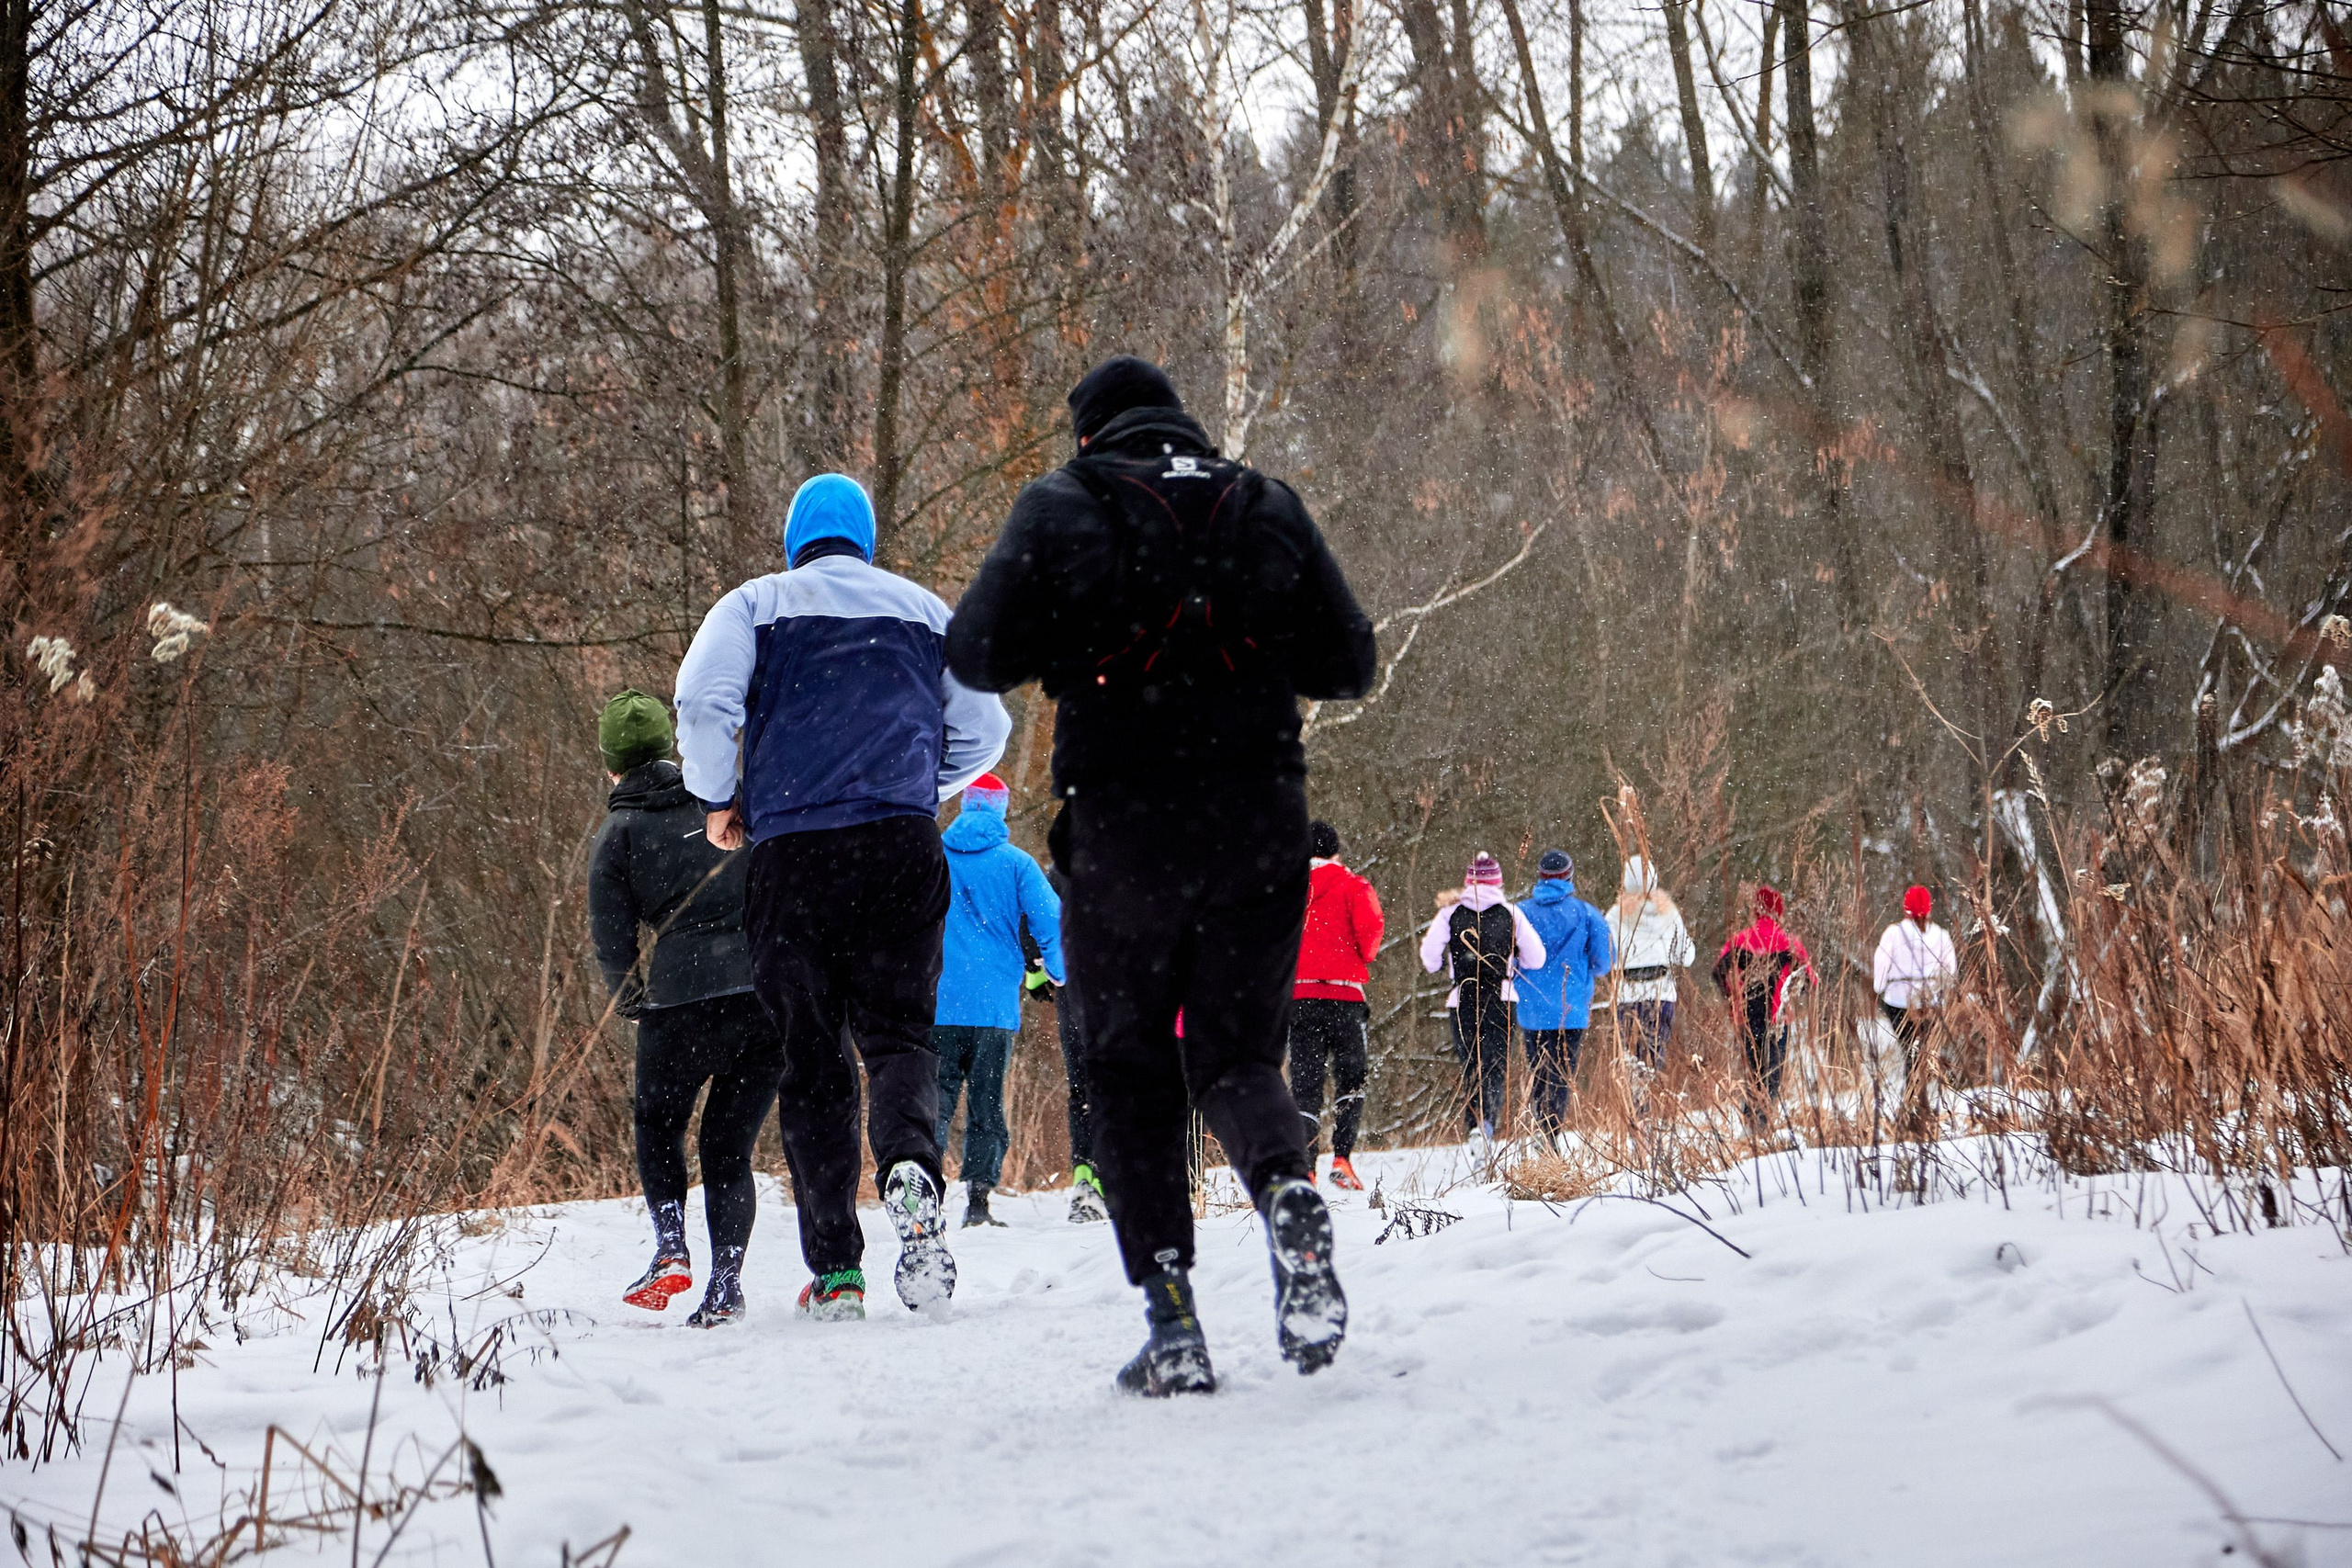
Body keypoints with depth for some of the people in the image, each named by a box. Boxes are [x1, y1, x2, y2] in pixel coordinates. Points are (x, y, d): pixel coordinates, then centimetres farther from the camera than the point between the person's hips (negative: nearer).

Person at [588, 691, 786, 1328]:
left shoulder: (617, 834, 4)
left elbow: (611, 939, 3)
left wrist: (631, 1003, 18)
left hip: (684, 994, -3)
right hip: (774, 988, 3)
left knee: (657, 1121, 22)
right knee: (730, 1144, 13)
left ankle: (670, 1250, 5)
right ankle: (725, 1286, 3)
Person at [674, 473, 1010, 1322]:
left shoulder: (755, 605, 9)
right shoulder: (926, 611, 17)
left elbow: (703, 702, -7)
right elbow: (984, 730, 15)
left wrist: (719, 801, 8)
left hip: (792, 852, -1)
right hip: (904, 849, 1)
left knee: (811, 1054, 5)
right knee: (898, 1030, 6)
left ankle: (835, 1267, 1)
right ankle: (910, 1165, -27)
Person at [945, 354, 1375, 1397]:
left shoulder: (1061, 509, 1)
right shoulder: (1268, 507, 9)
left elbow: (976, 654, -5)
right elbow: (1349, 662, 8)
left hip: (1123, 832, -2)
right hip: (1259, 831, 2)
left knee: (1132, 1074, 9)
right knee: (1236, 1050, 12)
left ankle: (1171, 1321, -1)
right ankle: (1287, 1186, -22)